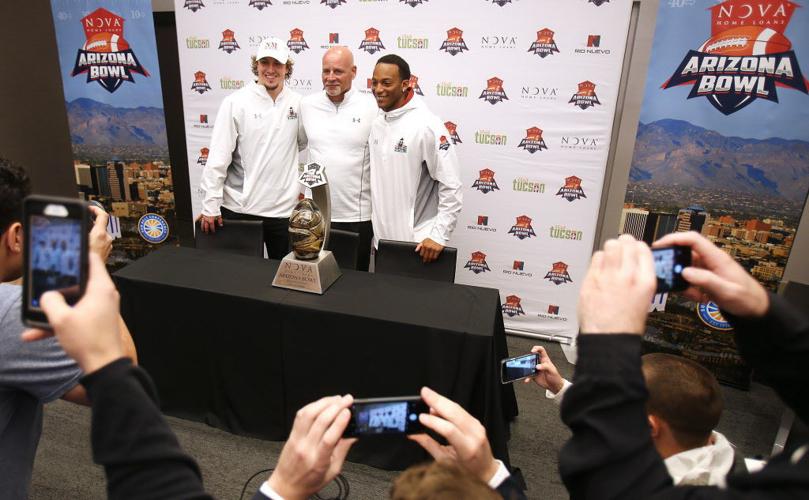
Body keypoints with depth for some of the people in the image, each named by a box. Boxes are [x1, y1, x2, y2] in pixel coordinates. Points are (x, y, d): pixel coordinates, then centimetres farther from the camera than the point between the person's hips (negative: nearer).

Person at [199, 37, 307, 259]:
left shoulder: (298, 103, 2)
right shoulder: (235, 103, -6)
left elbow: (306, 145, 16)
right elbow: (217, 158, -7)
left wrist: (302, 185, 8)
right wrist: (210, 207, -8)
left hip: (284, 209, 2)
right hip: (239, 209, -2)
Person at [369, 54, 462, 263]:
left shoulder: (426, 125, -16)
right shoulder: (376, 123, 6)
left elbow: (451, 186, -17)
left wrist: (439, 236, -20)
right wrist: (373, 227, 14)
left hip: (416, 243, -7)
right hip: (382, 238, 7)